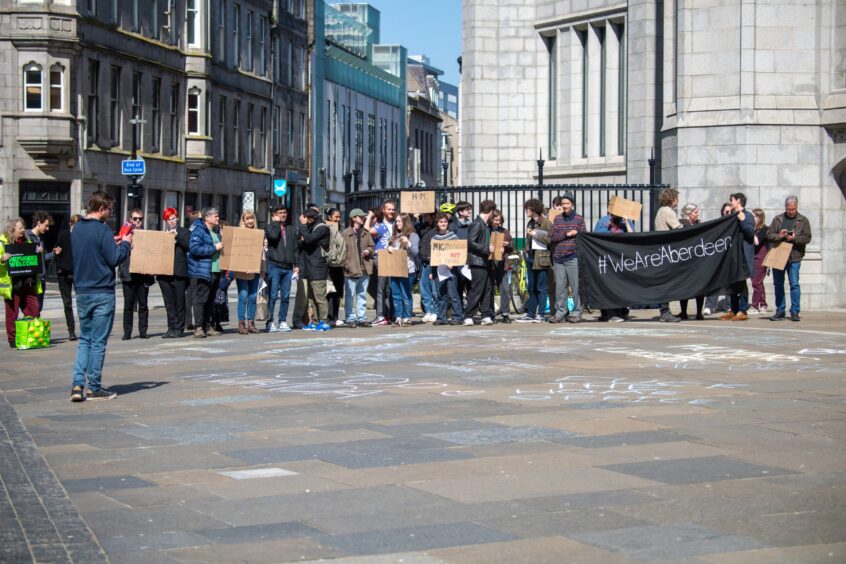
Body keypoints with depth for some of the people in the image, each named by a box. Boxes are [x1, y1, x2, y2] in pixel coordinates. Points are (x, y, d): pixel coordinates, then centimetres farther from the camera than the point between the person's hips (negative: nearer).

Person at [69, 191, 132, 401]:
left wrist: (114, 244, 13)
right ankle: (94, 388, 6)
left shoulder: (76, 229, 10)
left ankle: (78, 384, 1)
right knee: (98, 342, 1)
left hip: (82, 292, 7)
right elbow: (114, 259, -15)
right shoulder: (102, 231, -14)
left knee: (84, 340, 13)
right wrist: (125, 244, 1)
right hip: (102, 293, -7)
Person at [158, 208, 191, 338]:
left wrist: (177, 236, -12)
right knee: (169, 303, 6)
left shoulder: (184, 232, 7)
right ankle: (171, 328, 10)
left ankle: (179, 328, 3)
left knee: (179, 302, 0)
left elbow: (189, 246, -8)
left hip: (179, 272, -4)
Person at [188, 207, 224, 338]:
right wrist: (214, 248, -17)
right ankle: (198, 328, -9)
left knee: (210, 300, 10)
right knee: (200, 300, -9)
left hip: (215, 272, 8)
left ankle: (207, 327, 15)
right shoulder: (198, 231, -8)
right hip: (201, 272, -8)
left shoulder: (216, 233, 20)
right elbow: (194, 248, -20)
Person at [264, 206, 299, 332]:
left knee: (285, 296, 5)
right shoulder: (270, 227, 3)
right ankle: (270, 322, -4)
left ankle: (282, 322, 11)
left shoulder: (292, 229, 17)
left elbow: (296, 248, 17)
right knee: (272, 296, -6)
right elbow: (273, 235, -20)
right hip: (274, 266, -4)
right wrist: (276, 222, -6)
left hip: (288, 267, 4)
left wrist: (296, 264, 9)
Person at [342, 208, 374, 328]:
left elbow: (371, 246, 21)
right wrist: (347, 265, -16)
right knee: (350, 295, 1)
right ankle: (350, 319, 6)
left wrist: (368, 251, -2)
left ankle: (362, 318, 18)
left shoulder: (366, 234, 12)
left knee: (362, 295, 12)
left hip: (364, 269, 6)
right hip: (351, 270, -6)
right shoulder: (346, 233, -7)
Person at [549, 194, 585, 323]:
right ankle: (560, 312, 10)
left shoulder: (579, 219, 6)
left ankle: (576, 313, 3)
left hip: (573, 258, -3)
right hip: (558, 258, 3)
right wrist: (567, 234, -10)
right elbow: (552, 238, 4)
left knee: (576, 286, -3)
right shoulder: (557, 219, 12)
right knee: (560, 287, 4)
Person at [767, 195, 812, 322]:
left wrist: (794, 238, -17)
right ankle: (780, 311, 16)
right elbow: (769, 234, 6)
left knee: (794, 284, -6)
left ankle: (795, 312, -1)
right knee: (778, 284, 7)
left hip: (794, 258, -3)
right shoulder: (778, 219, 10)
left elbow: (807, 238, -2)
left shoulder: (803, 220, 5)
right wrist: (779, 236, -13)